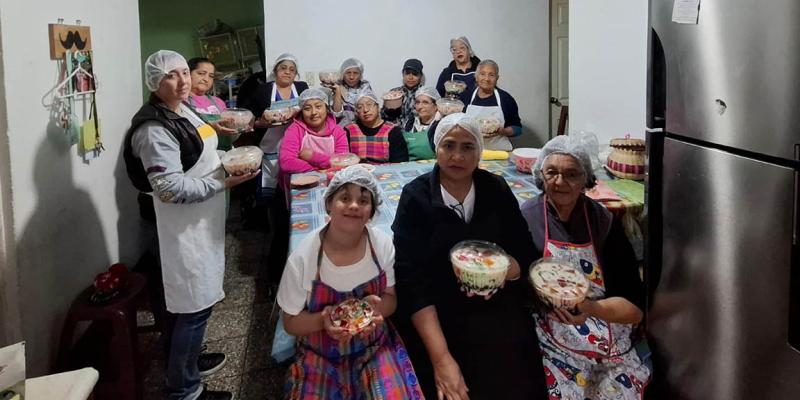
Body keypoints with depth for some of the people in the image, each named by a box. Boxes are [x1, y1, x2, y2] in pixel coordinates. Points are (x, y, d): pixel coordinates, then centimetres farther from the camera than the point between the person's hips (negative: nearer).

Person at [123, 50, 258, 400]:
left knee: (196, 299, 21)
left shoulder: (182, 112, 8)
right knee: (196, 304, -3)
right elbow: (171, 187, -27)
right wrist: (223, 182, -25)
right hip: (182, 226, -10)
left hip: (199, 222, 10)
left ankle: (188, 358, 39)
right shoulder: (154, 129, -23)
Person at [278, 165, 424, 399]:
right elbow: (291, 322, -7)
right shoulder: (302, 258, -18)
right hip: (320, 357, -1)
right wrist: (323, 319, -27)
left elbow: (391, 299, 2)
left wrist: (377, 305, -21)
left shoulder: (383, 246, -11)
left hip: (376, 348, 1)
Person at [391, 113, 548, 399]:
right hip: (437, 320, -2)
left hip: (497, 314, 2)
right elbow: (411, 279, -12)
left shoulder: (497, 190, 3)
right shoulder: (416, 197, -5)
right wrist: (440, 358, -21)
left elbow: (525, 254, 6)